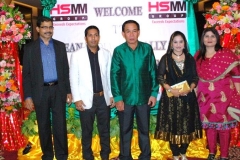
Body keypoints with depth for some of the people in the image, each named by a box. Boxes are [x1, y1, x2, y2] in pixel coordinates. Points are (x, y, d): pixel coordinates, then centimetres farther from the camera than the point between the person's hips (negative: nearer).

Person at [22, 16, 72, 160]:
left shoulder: (60, 46, 7)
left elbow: (66, 70, 8)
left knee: (60, 125, 2)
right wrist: (28, 96, -6)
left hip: (58, 90, 1)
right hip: (40, 91, -1)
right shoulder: (30, 48, 1)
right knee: (44, 126, 9)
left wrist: (68, 91, 4)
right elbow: (26, 74, 0)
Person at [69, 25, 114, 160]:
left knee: (105, 130, 13)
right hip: (86, 99, -2)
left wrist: (112, 95, 4)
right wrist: (77, 99, -7)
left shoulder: (107, 54, 2)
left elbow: (110, 76, 6)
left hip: (103, 98, 2)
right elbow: (73, 78, -3)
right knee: (87, 131, 11)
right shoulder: (77, 55, -3)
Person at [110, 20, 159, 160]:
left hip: (144, 97, 1)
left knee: (144, 130, 13)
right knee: (125, 130, 11)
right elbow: (114, 75, -3)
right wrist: (117, 97, -8)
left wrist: (154, 93, -1)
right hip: (125, 97, -1)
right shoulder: (118, 51, -4)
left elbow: (153, 72, 2)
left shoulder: (147, 49, -1)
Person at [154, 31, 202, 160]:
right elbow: (160, 77, -5)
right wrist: (171, 89, -17)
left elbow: (195, 77, 6)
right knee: (173, 126, 2)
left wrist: (190, 89, -13)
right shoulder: (166, 59, -1)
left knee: (187, 126, 7)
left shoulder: (190, 58, 7)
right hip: (171, 98, -2)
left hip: (188, 97, 3)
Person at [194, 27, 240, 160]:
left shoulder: (226, 53, -6)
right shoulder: (198, 55, 6)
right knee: (209, 124, 12)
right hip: (206, 95, 4)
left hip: (223, 94, -3)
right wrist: (197, 91, 7)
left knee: (224, 124, 3)